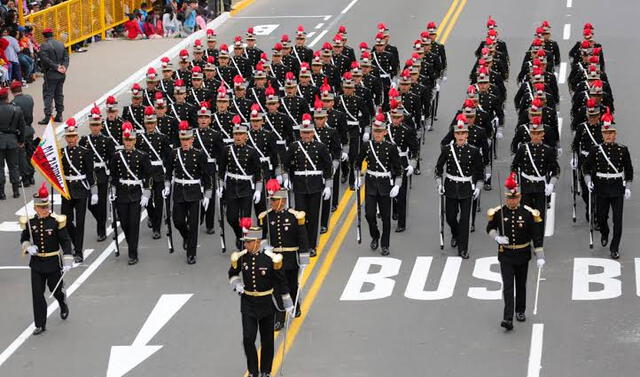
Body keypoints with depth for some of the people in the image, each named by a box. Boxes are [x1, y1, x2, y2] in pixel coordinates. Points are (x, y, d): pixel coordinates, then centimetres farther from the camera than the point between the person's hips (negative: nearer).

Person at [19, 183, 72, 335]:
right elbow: (23, 239, 11)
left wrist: (67, 262, -14)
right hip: (36, 263, 2)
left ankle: (63, 305, 49)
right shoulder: (29, 222, -4)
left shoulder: (57, 221, -11)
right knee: (37, 294, -1)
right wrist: (28, 247, -12)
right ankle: (40, 325, 6)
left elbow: (65, 241, -8)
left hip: (53, 262, -2)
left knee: (56, 290, 14)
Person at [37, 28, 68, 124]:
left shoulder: (44, 46, -10)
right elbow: (66, 57, 7)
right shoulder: (60, 44, 10)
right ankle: (59, 115, 17)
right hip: (61, 75, 6)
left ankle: (47, 116, -10)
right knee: (59, 94, 14)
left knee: (48, 95, -3)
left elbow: (45, 60, -18)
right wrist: (64, 67, -5)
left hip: (50, 75, -6)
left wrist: (56, 67, -14)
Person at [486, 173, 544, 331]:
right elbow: (490, 228, 9)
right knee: (508, 286, -9)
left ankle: (520, 311, 34)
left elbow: (537, 236, -5)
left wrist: (540, 256, -9)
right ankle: (508, 318, -15)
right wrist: (497, 237, -13)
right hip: (505, 255, -1)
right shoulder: (498, 212, -7)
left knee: (521, 285, 15)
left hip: (522, 255, 1)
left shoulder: (528, 213, -8)